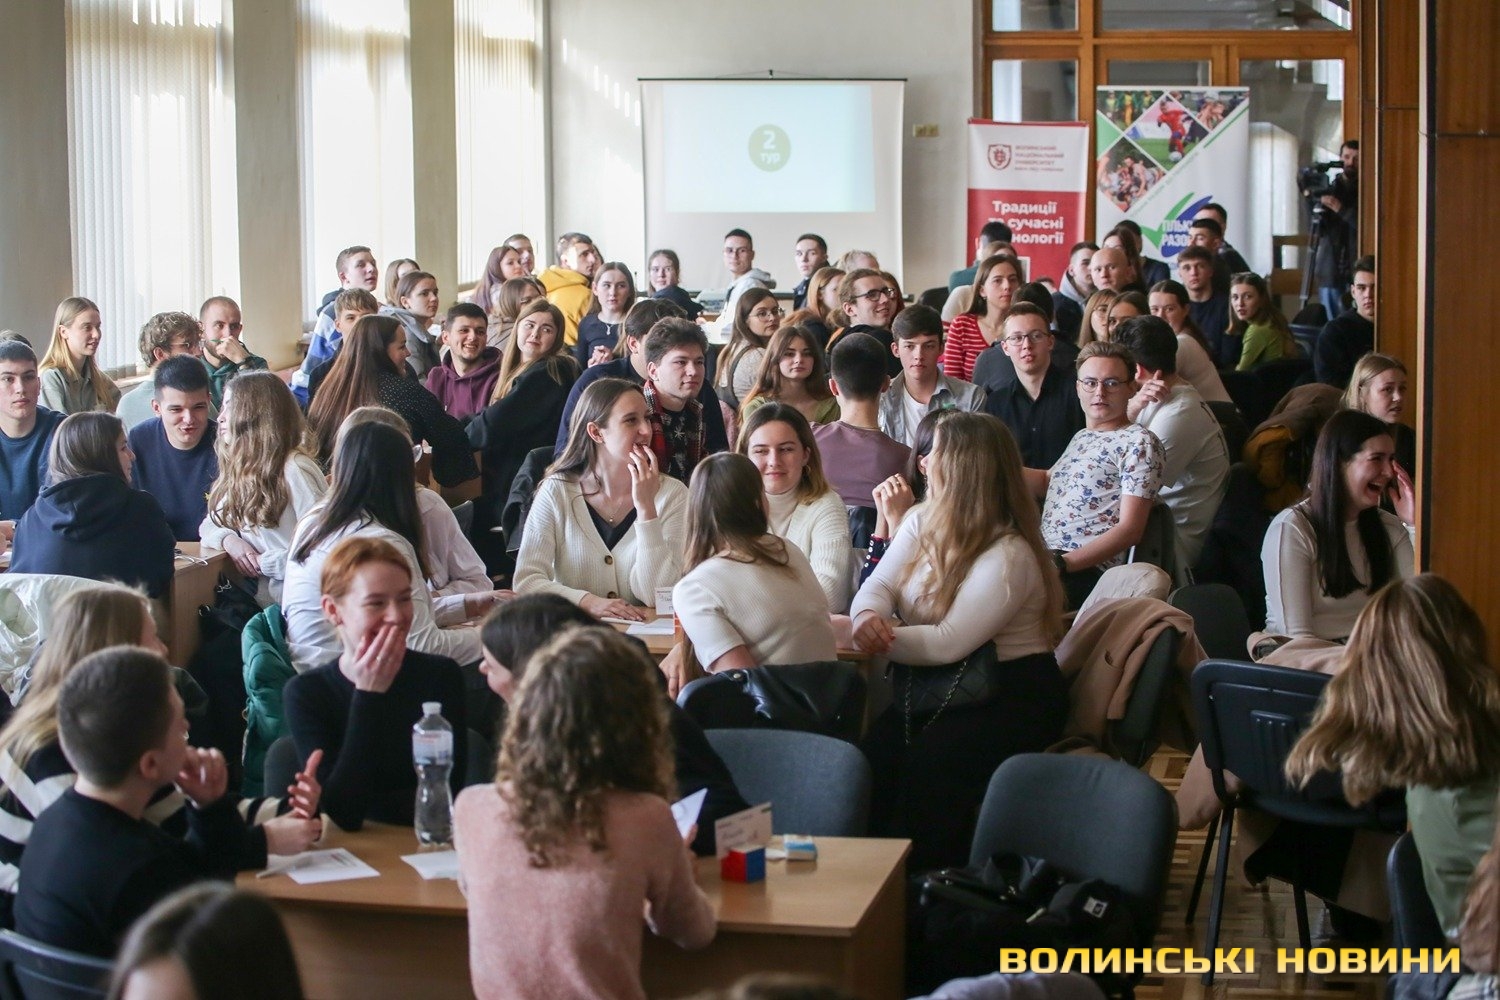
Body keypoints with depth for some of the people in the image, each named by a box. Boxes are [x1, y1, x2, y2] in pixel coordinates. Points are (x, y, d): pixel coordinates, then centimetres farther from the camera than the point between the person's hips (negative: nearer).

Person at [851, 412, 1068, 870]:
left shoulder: (1008, 557, -19)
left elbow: (947, 644, -26)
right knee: (873, 756, -20)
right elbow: (876, 587, -2)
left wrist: (880, 634, -22)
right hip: (934, 690, 7)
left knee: (926, 768, -31)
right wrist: (868, 617, -25)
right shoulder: (922, 523, 7)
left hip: (1011, 699, -7)